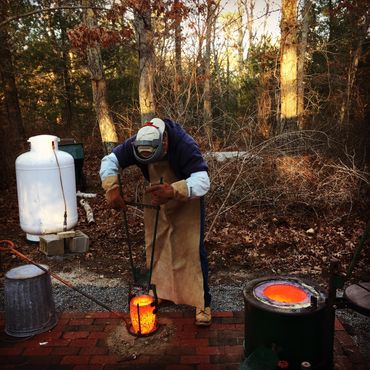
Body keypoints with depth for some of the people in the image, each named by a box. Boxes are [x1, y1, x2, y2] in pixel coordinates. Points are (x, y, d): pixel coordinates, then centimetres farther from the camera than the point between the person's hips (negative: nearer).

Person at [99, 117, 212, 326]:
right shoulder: (135, 144, -22)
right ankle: (160, 293, 27)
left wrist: (173, 191, -62)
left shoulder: (185, 145, -36)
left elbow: (203, 181, -45)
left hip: (187, 199, -4)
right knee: (155, 247, 9)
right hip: (156, 197, 5)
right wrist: (112, 188, -33)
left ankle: (203, 303, 3)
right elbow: (110, 161, -15)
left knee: (192, 250, -8)